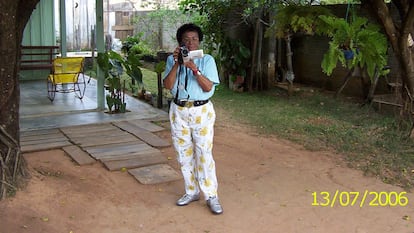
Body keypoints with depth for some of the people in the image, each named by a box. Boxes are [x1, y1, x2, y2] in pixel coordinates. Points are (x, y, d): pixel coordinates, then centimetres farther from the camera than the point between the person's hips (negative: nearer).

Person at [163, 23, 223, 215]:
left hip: (201, 111, -3)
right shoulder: (172, 59, 5)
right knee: (183, 154, 9)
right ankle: (192, 191, 23)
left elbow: (208, 87, -12)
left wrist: (194, 68, -21)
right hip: (179, 111, 3)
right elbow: (168, 85, -7)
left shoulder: (207, 60, -1)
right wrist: (177, 64, -16)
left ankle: (211, 196, 4)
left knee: (204, 154, -5)